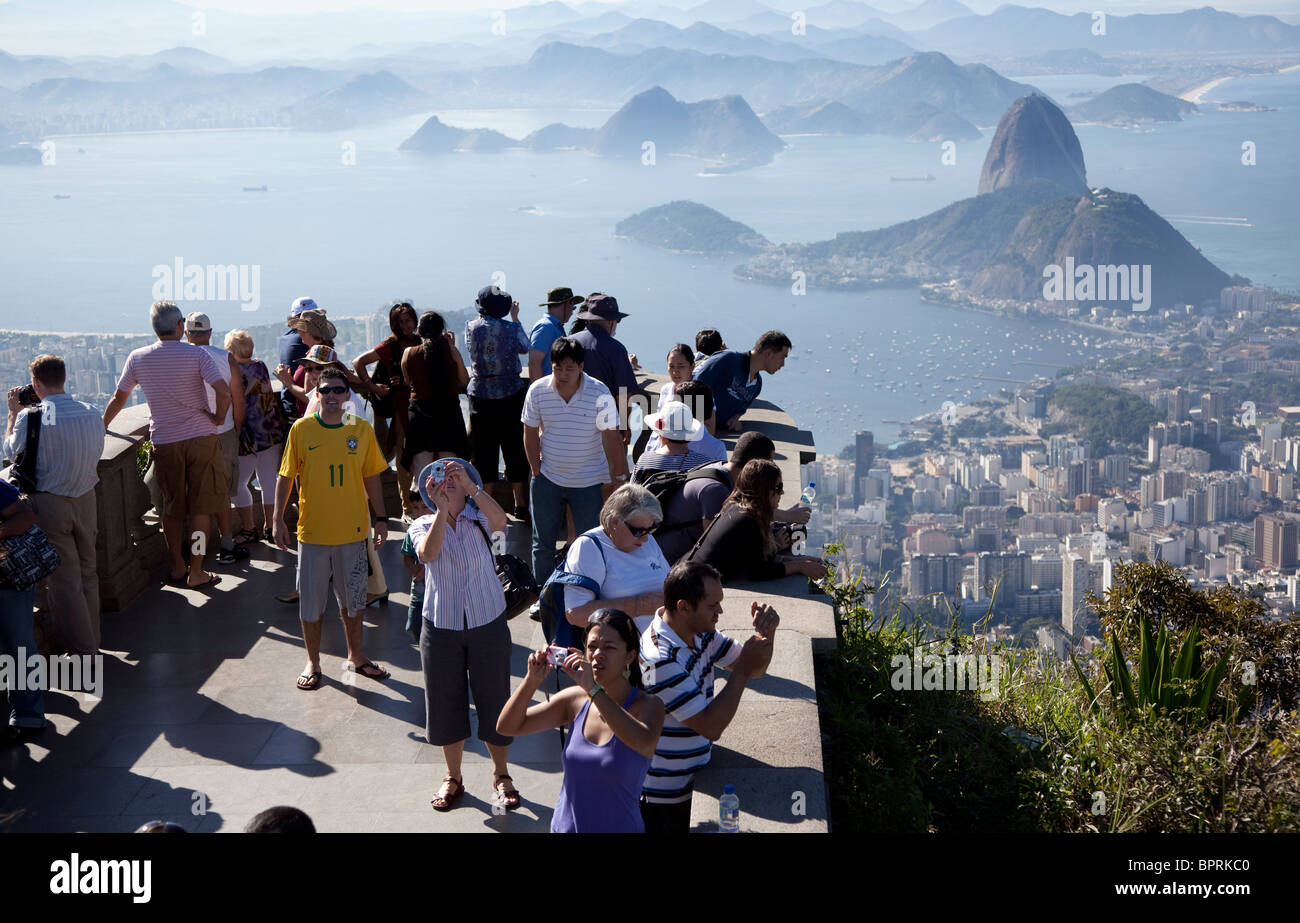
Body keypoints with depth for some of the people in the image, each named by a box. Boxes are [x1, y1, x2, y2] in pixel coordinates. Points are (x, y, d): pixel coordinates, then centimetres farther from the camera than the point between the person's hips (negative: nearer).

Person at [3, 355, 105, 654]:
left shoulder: (30, 417, -15)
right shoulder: (92, 414, -4)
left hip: (49, 504, -4)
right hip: (86, 500, 4)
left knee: (64, 577, 3)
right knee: (88, 572, 18)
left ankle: (81, 650, 7)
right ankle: (91, 639, 29)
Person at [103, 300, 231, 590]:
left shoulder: (138, 358, 0)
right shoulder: (196, 355, -9)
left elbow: (119, 398, 10)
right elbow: (224, 392, -21)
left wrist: (102, 426, 25)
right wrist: (218, 418, -4)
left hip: (164, 442, 2)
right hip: (201, 438, -2)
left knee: (172, 508, 14)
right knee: (201, 507, 6)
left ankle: (177, 567, 24)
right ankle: (196, 573, 6)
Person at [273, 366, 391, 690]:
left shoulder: (361, 429, -1)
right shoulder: (301, 429, -6)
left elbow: (371, 477, 7)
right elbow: (285, 477, -1)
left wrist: (381, 518, 5)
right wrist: (278, 519, -5)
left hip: (353, 530, 1)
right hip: (312, 530, -1)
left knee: (352, 599, 14)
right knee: (310, 602, 7)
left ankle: (356, 656, 32)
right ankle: (313, 663, 23)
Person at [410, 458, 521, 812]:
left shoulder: (478, 520, -2)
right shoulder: (422, 527, -1)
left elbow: (500, 521, -27)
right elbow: (428, 553, -23)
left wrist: (470, 486, -36)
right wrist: (441, 509, -31)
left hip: (488, 624, -1)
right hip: (441, 627, 1)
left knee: (494, 699, 7)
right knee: (446, 702, 10)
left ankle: (501, 775, 26)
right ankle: (453, 777, 29)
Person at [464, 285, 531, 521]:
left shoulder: (472, 327, -6)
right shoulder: (511, 328, -10)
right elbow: (525, 347, 10)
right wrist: (515, 318, 20)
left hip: (480, 395, 1)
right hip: (510, 394, -1)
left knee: (483, 451, 8)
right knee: (515, 449, 8)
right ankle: (520, 505, 11)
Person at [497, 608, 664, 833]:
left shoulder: (648, 706, -14)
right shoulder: (575, 699, -3)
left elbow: (643, 742, -37)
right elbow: (507, 726, -4)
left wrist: (593, 689, -37)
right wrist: (532, 680, -20)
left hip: (619, 827, -3)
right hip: (564, 826, 3)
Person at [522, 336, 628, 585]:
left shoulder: (599, 393, -14)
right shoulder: (537, 391, -8)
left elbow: (611, 437, -8)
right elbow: (530, 433, 2)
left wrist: (619, 477, -7)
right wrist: (537, 473, 0)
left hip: (588, 482, -2)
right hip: (547, 478, 2)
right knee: (542, 543, 11)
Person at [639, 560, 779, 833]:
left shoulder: (700, 632, -1)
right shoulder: (660, 660, -30)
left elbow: (754, 670, 8)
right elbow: (710, 726, -29)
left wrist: (766, 632, -12)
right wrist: (743, 671, -23)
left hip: (692, 778, 9)